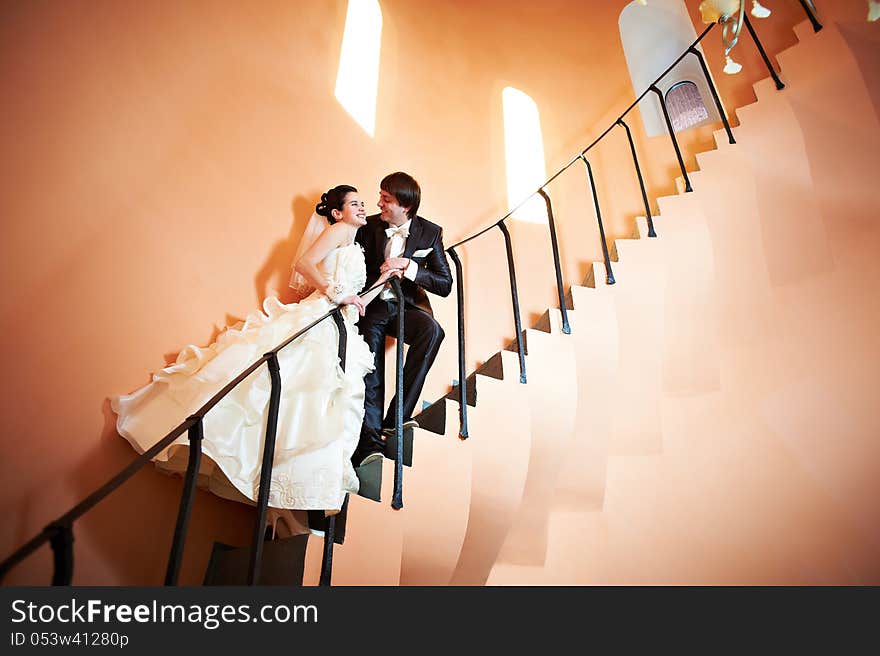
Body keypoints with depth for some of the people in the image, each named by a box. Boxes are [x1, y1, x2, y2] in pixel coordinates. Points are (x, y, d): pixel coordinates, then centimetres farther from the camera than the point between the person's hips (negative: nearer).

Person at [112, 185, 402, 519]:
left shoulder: (356, 247, 29)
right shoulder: (338, 229, 6)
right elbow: (304, 263, -10)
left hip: (339, 335, 8)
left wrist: (386, 278, 21)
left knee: (321, 408, -3)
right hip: (317, 321, -8)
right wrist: (335, 292, -13)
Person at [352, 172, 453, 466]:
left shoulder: (430, 232, -1)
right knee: (370, 366, -20)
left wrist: (408, 268, -20)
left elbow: (445, 285, -6)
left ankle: (397, 416, -27)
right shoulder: (368, 226, 1)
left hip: (406, 306, 0)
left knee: (432, 330, -32)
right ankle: (370, 440, -17)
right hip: (371, 305, 1)